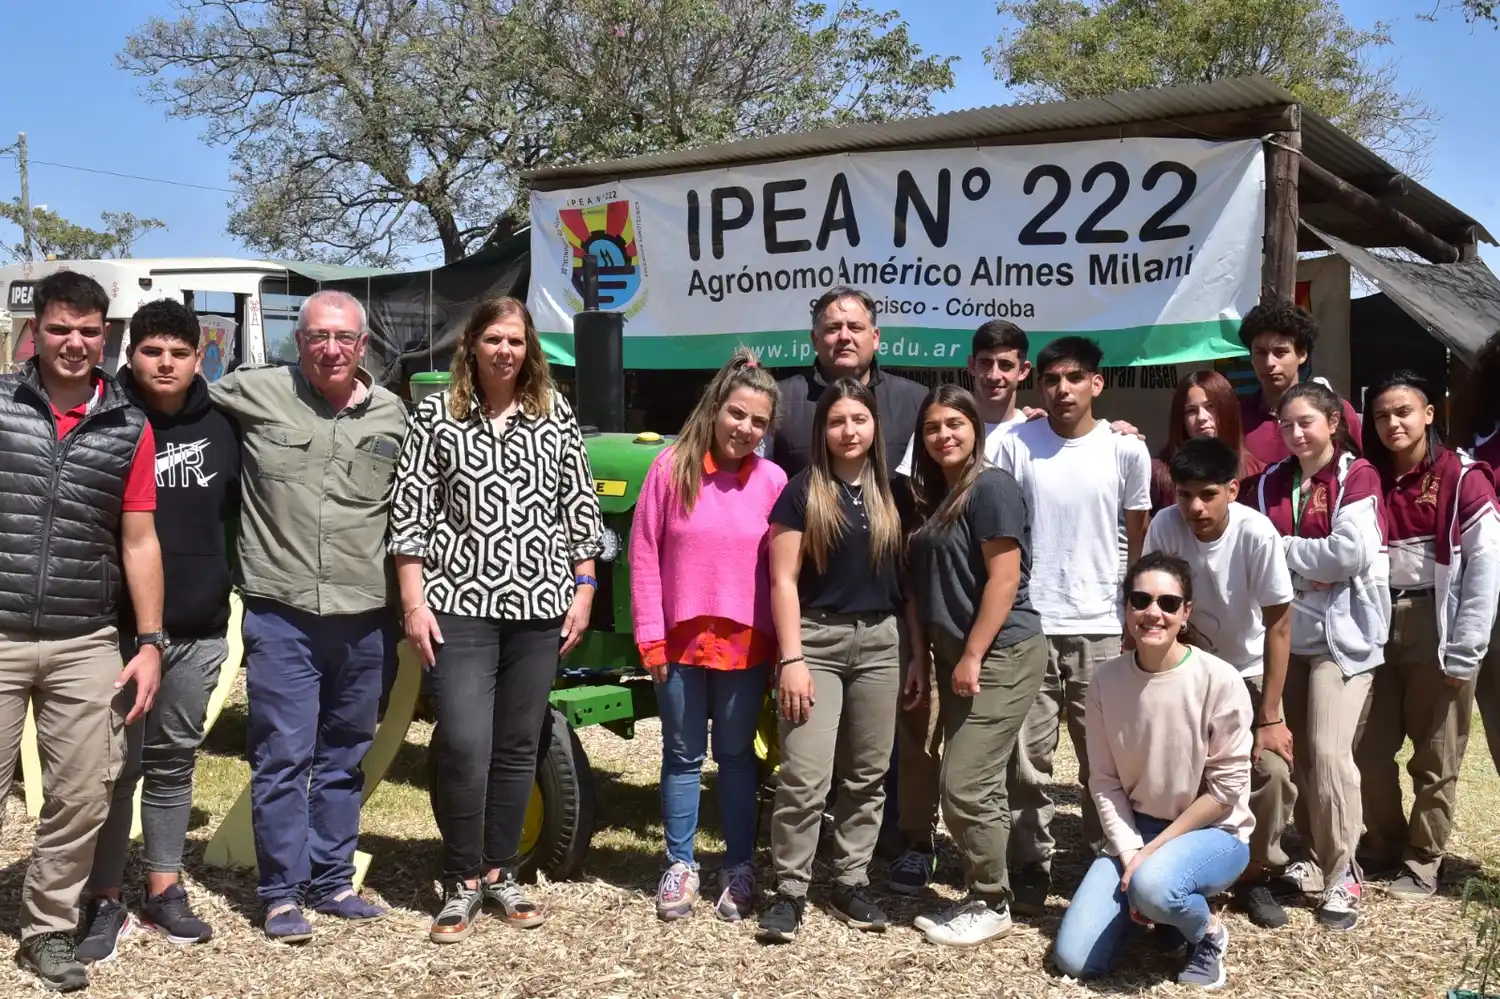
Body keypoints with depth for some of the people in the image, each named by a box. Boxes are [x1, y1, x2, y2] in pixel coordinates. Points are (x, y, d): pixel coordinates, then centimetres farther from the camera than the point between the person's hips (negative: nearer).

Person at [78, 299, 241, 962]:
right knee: (118, 766, 2)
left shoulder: (221, 429, 7)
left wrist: (230, 586, 13)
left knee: (174, 763, 13)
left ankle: (163, 891, 24)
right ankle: (105, 902, 13)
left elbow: (237, 516, 18)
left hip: (200, 631, 4)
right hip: (119, 626, -3)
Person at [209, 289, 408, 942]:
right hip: (281, 615, -3)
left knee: (344, 759, 13)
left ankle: (332, 881, 26)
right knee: (283, 756, -1)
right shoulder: (253, 393, -3)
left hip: (364, 617, 3)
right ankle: (282, 892, 12)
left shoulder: (392, 415, 6)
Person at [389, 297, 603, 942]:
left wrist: (582, 590, 4)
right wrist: (414, 603, -6)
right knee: (463, 744, -8)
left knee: (517, 745, 9)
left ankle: (500, 871, 24)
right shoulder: (437, 416, 0)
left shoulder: (556, 417, 7)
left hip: (538, 606, 3)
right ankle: (462, 881, 10)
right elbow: (409, 514, -1)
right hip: (461, 604, -2)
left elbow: (580, 509, 9)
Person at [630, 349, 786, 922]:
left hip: (746, 644, 1)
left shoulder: (773, 481, -2)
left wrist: (784, 647, -1)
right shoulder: (672, 468, -5)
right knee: (683, 756, 12)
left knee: (736, 756, 13)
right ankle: (680, 866, 24)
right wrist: (650, 637, -7)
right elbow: (644, 555, -4)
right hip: (680, 640, 0)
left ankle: (738, 868, 24)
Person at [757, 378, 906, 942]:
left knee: (867, 775, 9)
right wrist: (791, 659, -13)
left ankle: (851, 882, 21)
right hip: (816, 640, -4)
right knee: (804, 778, -8)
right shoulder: (802, 491, -3)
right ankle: (789, 890, 4)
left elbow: (906, 576, 13)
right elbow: (783, 581, -6)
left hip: (880, 643, 4)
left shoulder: (891, 493, 9)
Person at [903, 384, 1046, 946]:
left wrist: (973, 657, -18)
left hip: (1000, 655, -8)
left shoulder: (992, 487, -12)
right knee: (978, 785, 12)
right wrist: (921, 655, 12)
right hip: (956, 656, 9)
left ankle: (993, 906, 6)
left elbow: (1004, 578, -18)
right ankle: (981, 897, 20)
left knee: (966, 785, -8)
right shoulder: (933, 498, 14)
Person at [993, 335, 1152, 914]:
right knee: (1028, 756, 4)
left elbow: (1139, 542, 9)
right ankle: (1031, 869, 16)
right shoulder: (1015, 446, -1)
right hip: (1028, 626, 0)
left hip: (1101, 628, 0)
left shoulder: (1126, 450, 1)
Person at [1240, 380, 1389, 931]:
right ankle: (1316, 853, 24)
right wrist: (1315, 562, -7)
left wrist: (1284, 549, -6)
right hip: (1285, 632, 5)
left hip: (1342, 633, -4)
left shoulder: (1357, 477, -4)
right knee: (1294, 751, 7)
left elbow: (1353, 553, -15)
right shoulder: (1268, 483, 9)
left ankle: (1341, 874, 1)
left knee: (1328, 751, -12)